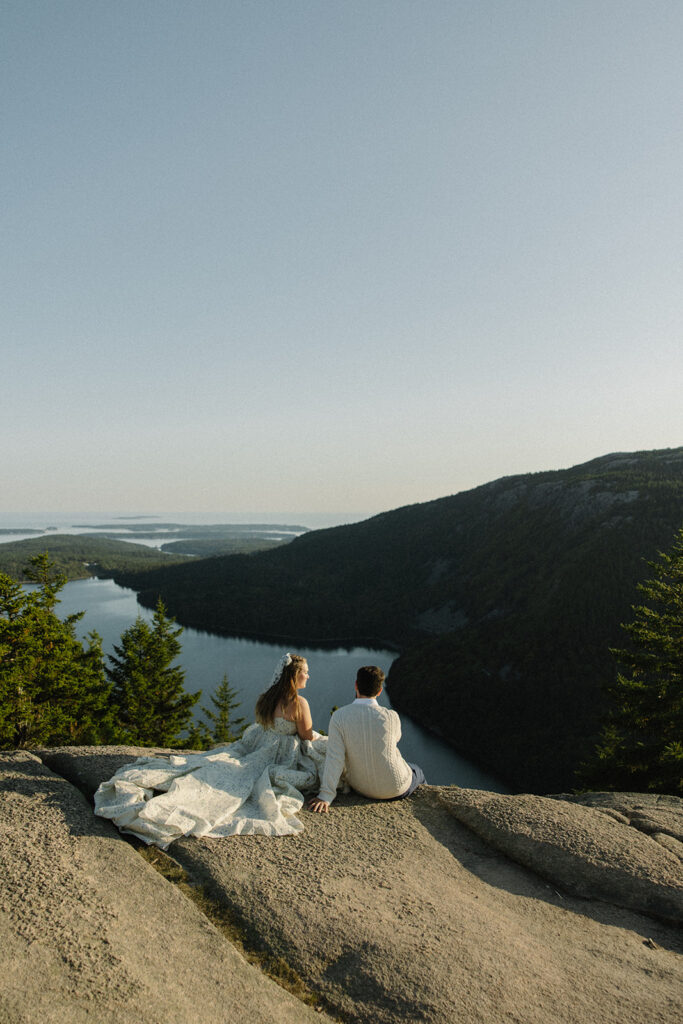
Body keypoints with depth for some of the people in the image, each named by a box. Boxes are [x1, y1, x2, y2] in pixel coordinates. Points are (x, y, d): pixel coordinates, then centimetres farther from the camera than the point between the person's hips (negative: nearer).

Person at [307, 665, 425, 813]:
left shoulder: (339, 716, -19)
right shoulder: (391, 717, -20)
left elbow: (334, 758, -24)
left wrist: (325, 796, -24)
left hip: (360, 787, 3)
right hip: (396, 789, -2)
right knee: (417, 773, 33)